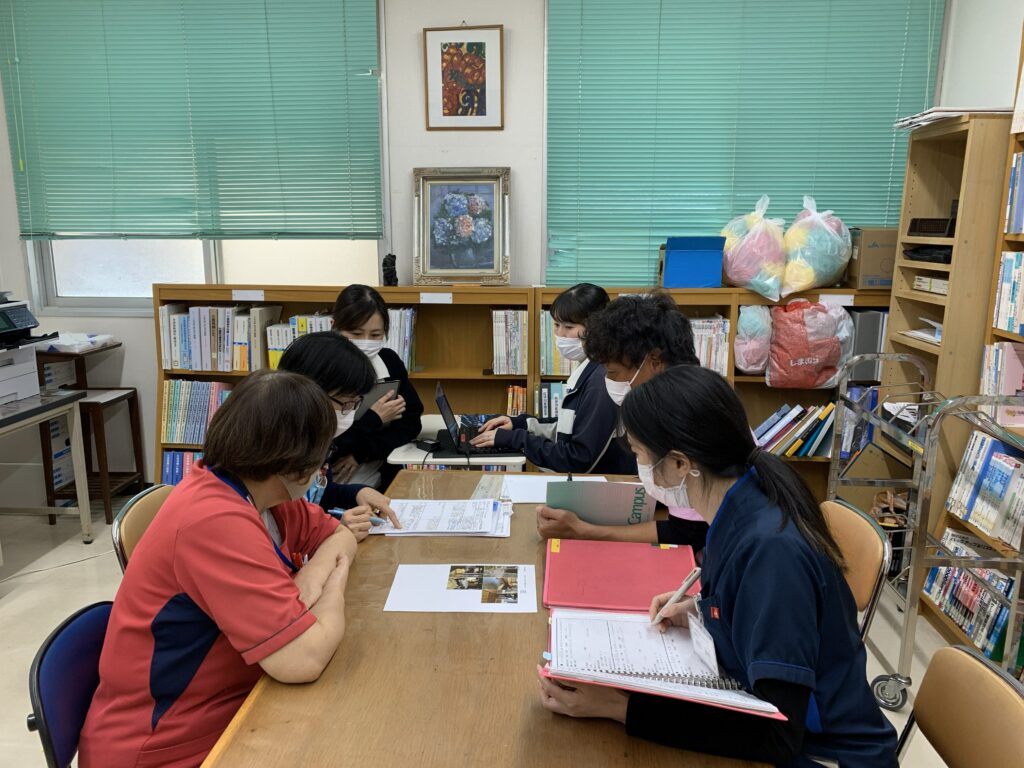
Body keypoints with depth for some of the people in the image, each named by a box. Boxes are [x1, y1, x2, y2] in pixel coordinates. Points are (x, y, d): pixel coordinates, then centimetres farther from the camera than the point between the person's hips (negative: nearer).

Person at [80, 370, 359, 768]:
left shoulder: (257, 492, -2)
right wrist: (334, 590, -12)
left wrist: (314, 573, -12)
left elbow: (340, 535, 9)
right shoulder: (217, 520, -28)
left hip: (225, 708, 7)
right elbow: (302, 658, -32)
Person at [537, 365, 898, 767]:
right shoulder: (741, 508, -6)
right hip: (764, 717, 7)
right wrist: (701, 609, -2)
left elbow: (778, 734, -28)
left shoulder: (771, 549, -29)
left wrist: (619, 706, -31)